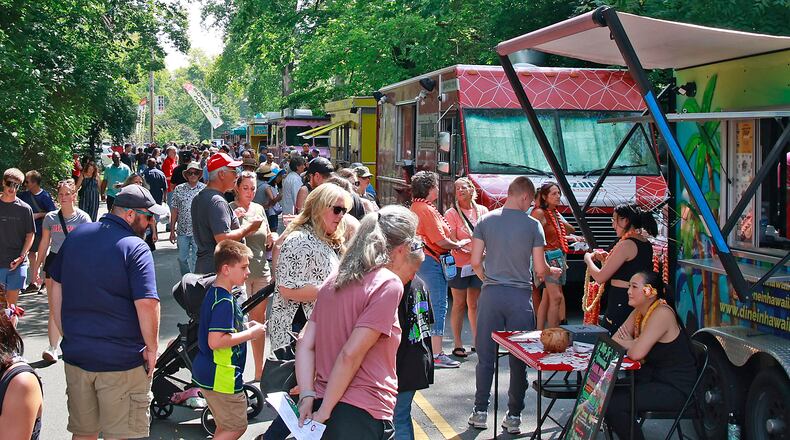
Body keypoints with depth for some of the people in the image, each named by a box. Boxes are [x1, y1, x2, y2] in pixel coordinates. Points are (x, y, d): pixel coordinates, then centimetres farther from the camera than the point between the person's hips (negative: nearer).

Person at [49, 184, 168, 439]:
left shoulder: (75, 237, 6)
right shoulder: (135, 247, -14)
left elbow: (56, 287, 13)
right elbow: (147, 303, -21)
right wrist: (152, 348, -9)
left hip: (75, 354, 6)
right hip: (122, 360, -6)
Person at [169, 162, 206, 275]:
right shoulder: (179, 189, 4)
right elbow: (174, 210, 7)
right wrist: (172, 230, 6)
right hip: (182, 231, 2)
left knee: (196, 260, 1)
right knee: (182, 258, 8)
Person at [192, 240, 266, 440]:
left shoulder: (214, 293, 9)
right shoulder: (224, 302, -22)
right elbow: (215, 341, -29)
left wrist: (245, 327, 10)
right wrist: (250, 334, -20)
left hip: (206, 372, 10)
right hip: (221, 377, -10)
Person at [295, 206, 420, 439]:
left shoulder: (335, 280, 10)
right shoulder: (389, 283, -12)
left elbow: (305, 344, 4)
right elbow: (351, 354, -18)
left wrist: (307, 397, -1)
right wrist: (325, 411, -13)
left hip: (325, 406, 7)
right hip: (363, 416, -7)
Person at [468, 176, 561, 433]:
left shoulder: (486, 221, 1)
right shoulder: (533, 225, -4)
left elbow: (475, 262, 0)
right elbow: (540, 269, -4)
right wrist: (553, 272, 18)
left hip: (491, 294, 2)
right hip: (520, 296, -2)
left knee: (485, 356, 10)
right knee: (519, 359, 7)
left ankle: (480, 412, 14)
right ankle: (514, 416, 11)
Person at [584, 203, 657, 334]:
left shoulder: (626, 244, -16)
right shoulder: (646, 243, 10)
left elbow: (600, 278, -13)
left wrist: (588, 259, 4)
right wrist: (606, 259, 16)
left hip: (620, 302, -9)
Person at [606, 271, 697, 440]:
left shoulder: (662, 314, -23)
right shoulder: (638, 312, 6)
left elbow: (636, 353, -29)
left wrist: (627, 344, -6)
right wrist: (633, 343, -15)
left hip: (676, 388, -9)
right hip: (653, 378, 9)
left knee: (613, 404, -21)